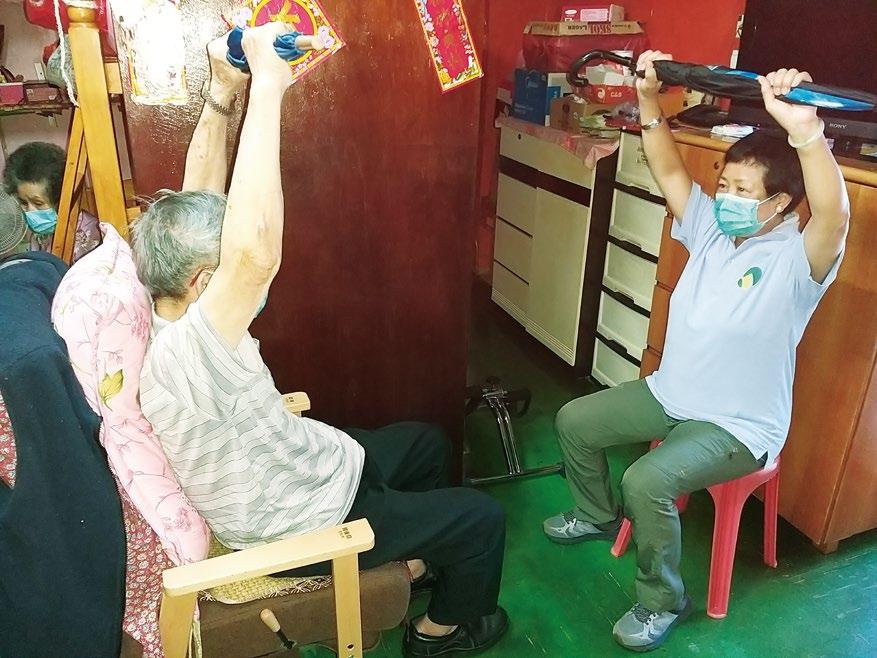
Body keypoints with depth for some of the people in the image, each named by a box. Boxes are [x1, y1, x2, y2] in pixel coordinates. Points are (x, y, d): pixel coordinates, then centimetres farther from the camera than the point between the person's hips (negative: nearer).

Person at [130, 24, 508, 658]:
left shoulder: (166, 311, -13)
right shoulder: (184, 355, -40)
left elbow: (198, 206, -7)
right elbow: (257, 252, -57)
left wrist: (222, 93, -18)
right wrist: (267, 85, -50)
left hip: (307, 463, 9)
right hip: (308, 523, -8)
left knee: (427, 440, 25)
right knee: (484, 516, 6)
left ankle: (415, 558, 47)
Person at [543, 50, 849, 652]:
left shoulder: (795, 260, -21)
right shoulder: (711, 230, -1)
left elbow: (835, 214, -43)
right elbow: (670, 172, 1)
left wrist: (804, 130, -58)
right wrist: (650, 102, -12)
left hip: (738, 426, -7)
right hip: (668, 395, 8)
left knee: (647, 481, -30)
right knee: (574, 421, 9)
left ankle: (663, 602, -2)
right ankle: (597, 516, 35)